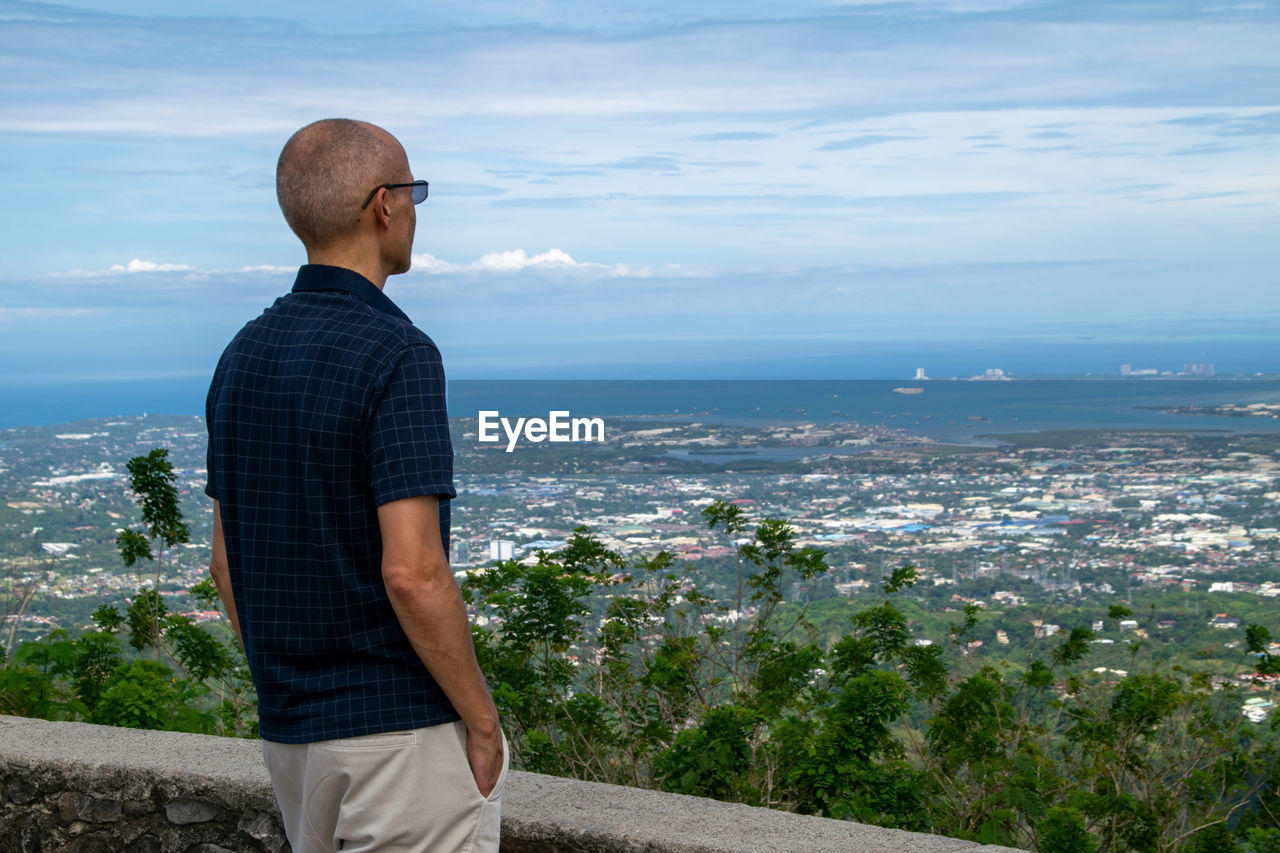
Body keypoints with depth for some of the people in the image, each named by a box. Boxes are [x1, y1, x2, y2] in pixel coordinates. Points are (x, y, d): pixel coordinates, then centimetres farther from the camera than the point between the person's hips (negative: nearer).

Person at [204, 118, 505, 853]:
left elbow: (228, 561, 11)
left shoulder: (244, 355, 7)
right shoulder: (397, 354, -18)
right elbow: (411, 573, -23)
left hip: (291, 731, 8)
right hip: (404, 730, -8)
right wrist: (483, 719, -12)